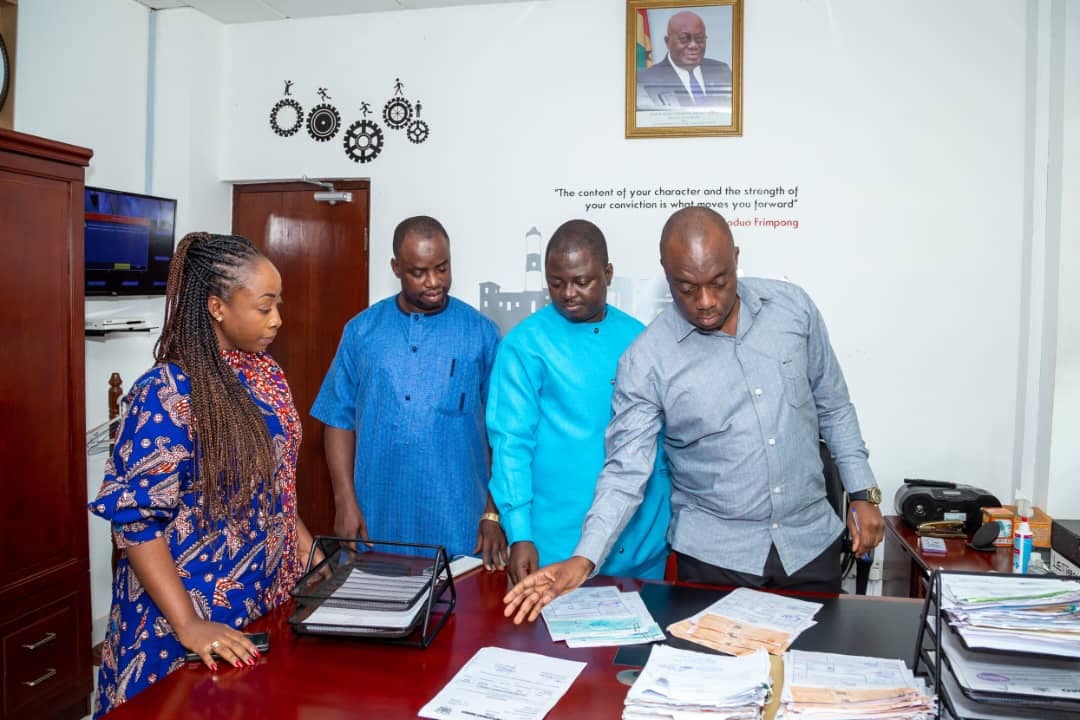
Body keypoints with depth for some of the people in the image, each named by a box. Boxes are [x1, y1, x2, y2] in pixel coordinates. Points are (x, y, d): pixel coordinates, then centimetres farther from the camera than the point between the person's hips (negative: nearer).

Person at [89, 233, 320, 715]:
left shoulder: (265, 374, 1)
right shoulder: (166, 394, -20)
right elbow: (134, 518, -21)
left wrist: (305, 546, 5)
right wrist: (188, 625, -24)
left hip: (266, 595, 7)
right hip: (194, 609, -6)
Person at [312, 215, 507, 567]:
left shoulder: (481, 333, -1)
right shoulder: (362, 330, 3)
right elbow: (340, 419, 4)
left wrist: (494, 513, -2)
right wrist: (346, 502, -3)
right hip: (377, 524, 1)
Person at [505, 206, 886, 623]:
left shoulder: (792, 306, -6)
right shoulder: (646, 359, -15)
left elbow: (833, 406, 6)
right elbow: (625, 470, -14)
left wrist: (863, 492, 6)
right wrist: (584, 560, -25)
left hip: (811, 538, 3)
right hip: (714, 554, -2)